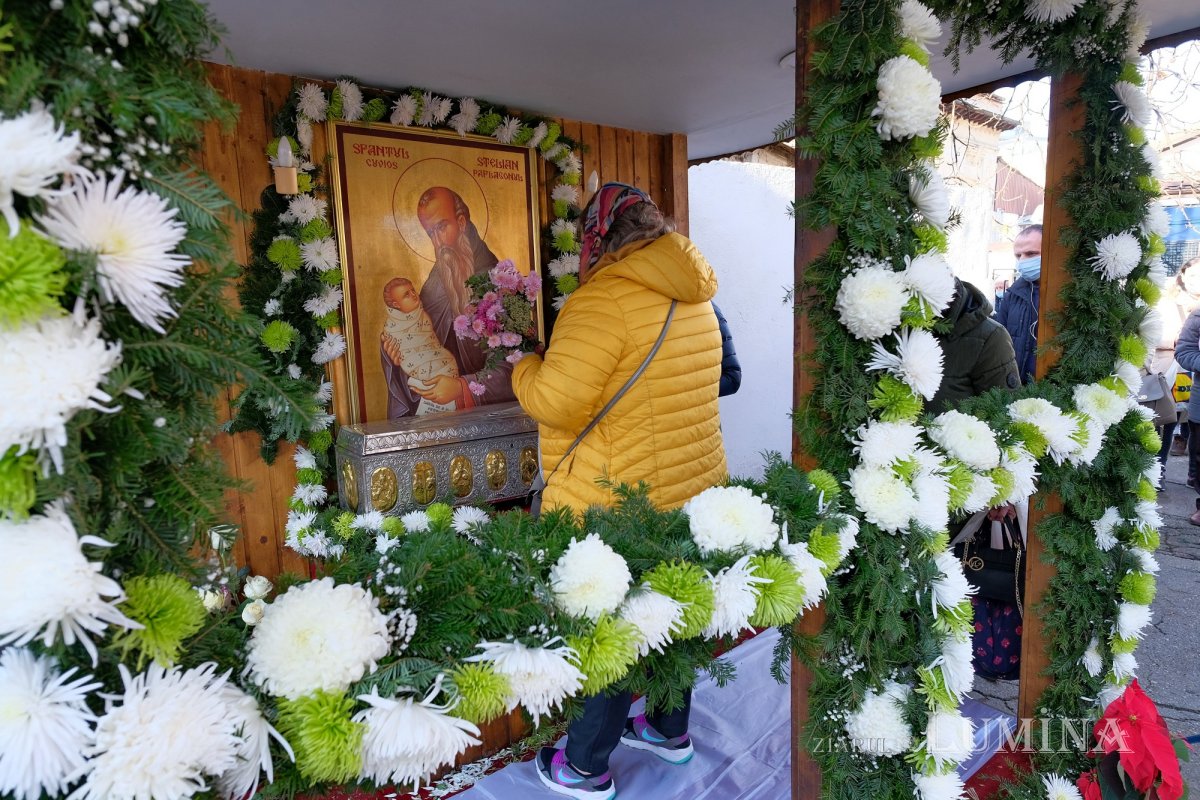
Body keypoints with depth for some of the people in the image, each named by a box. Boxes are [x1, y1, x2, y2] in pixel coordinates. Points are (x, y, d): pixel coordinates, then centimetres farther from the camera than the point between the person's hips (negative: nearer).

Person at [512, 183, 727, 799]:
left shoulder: (604, 298, -20)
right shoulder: (694, 301, 8)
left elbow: (557, 402, -25)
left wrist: (525, 368, -5)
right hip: (695, 488, 8)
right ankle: (670, 731, 44)